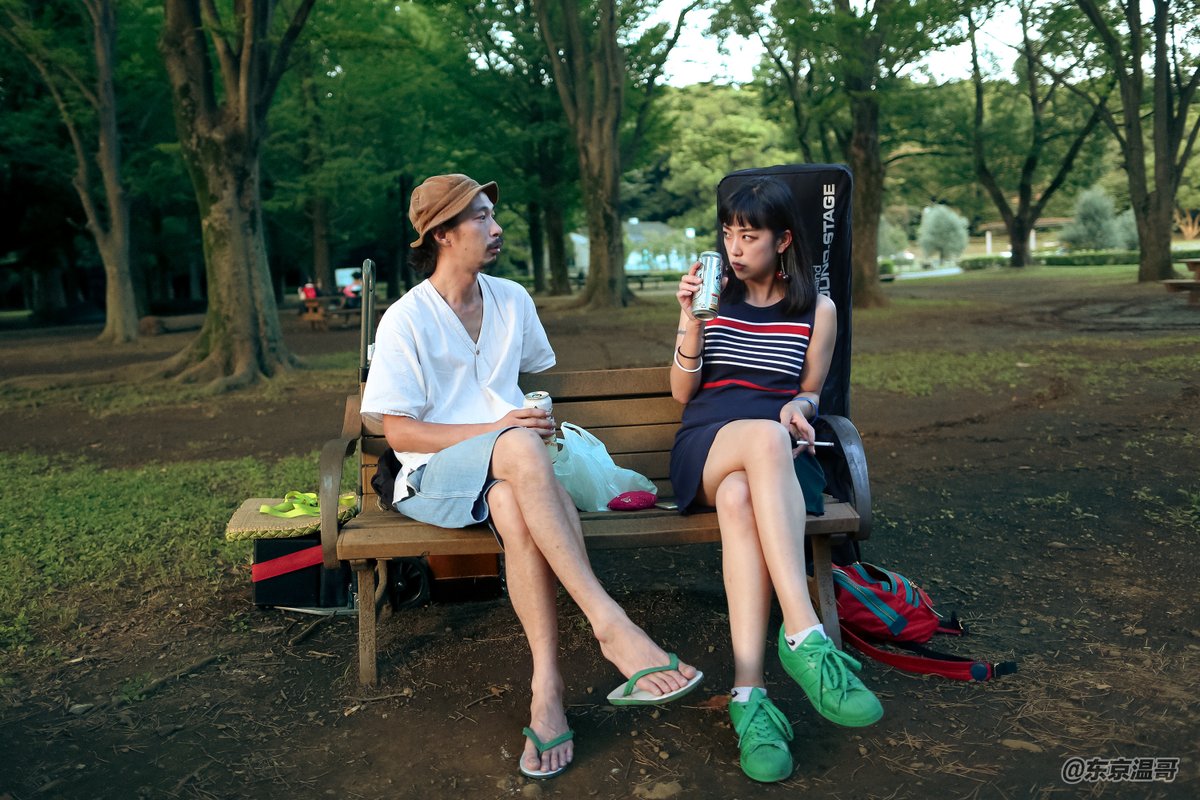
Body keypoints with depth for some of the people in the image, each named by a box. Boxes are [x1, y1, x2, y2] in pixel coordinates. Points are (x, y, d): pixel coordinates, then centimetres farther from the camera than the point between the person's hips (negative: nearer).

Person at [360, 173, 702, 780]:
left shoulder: (512, 300, 11)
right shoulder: (406, 321, -4)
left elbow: (538, 373, 28)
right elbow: (398, 433, -8)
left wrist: (538, 416, 7)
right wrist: (496, 430, -18)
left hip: (504, 474, 4)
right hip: (433, 476, -3)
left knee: (515, 509, -36)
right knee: (519, 448, -38)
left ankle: (547, 683, -35)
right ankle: (611, 626, -42)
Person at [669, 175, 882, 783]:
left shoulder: (817, 310, 14)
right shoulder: (714, 298, 15)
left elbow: (808, 393, 16)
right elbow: (682, 391, 11)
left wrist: (799, 407, -9)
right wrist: (691, 318, -2)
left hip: (777, 453, 1)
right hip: (706, 444, 0)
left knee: (739, 499, -40)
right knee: (765, 437, -40)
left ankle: (749, 692, -48)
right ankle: (805, 637, -48)